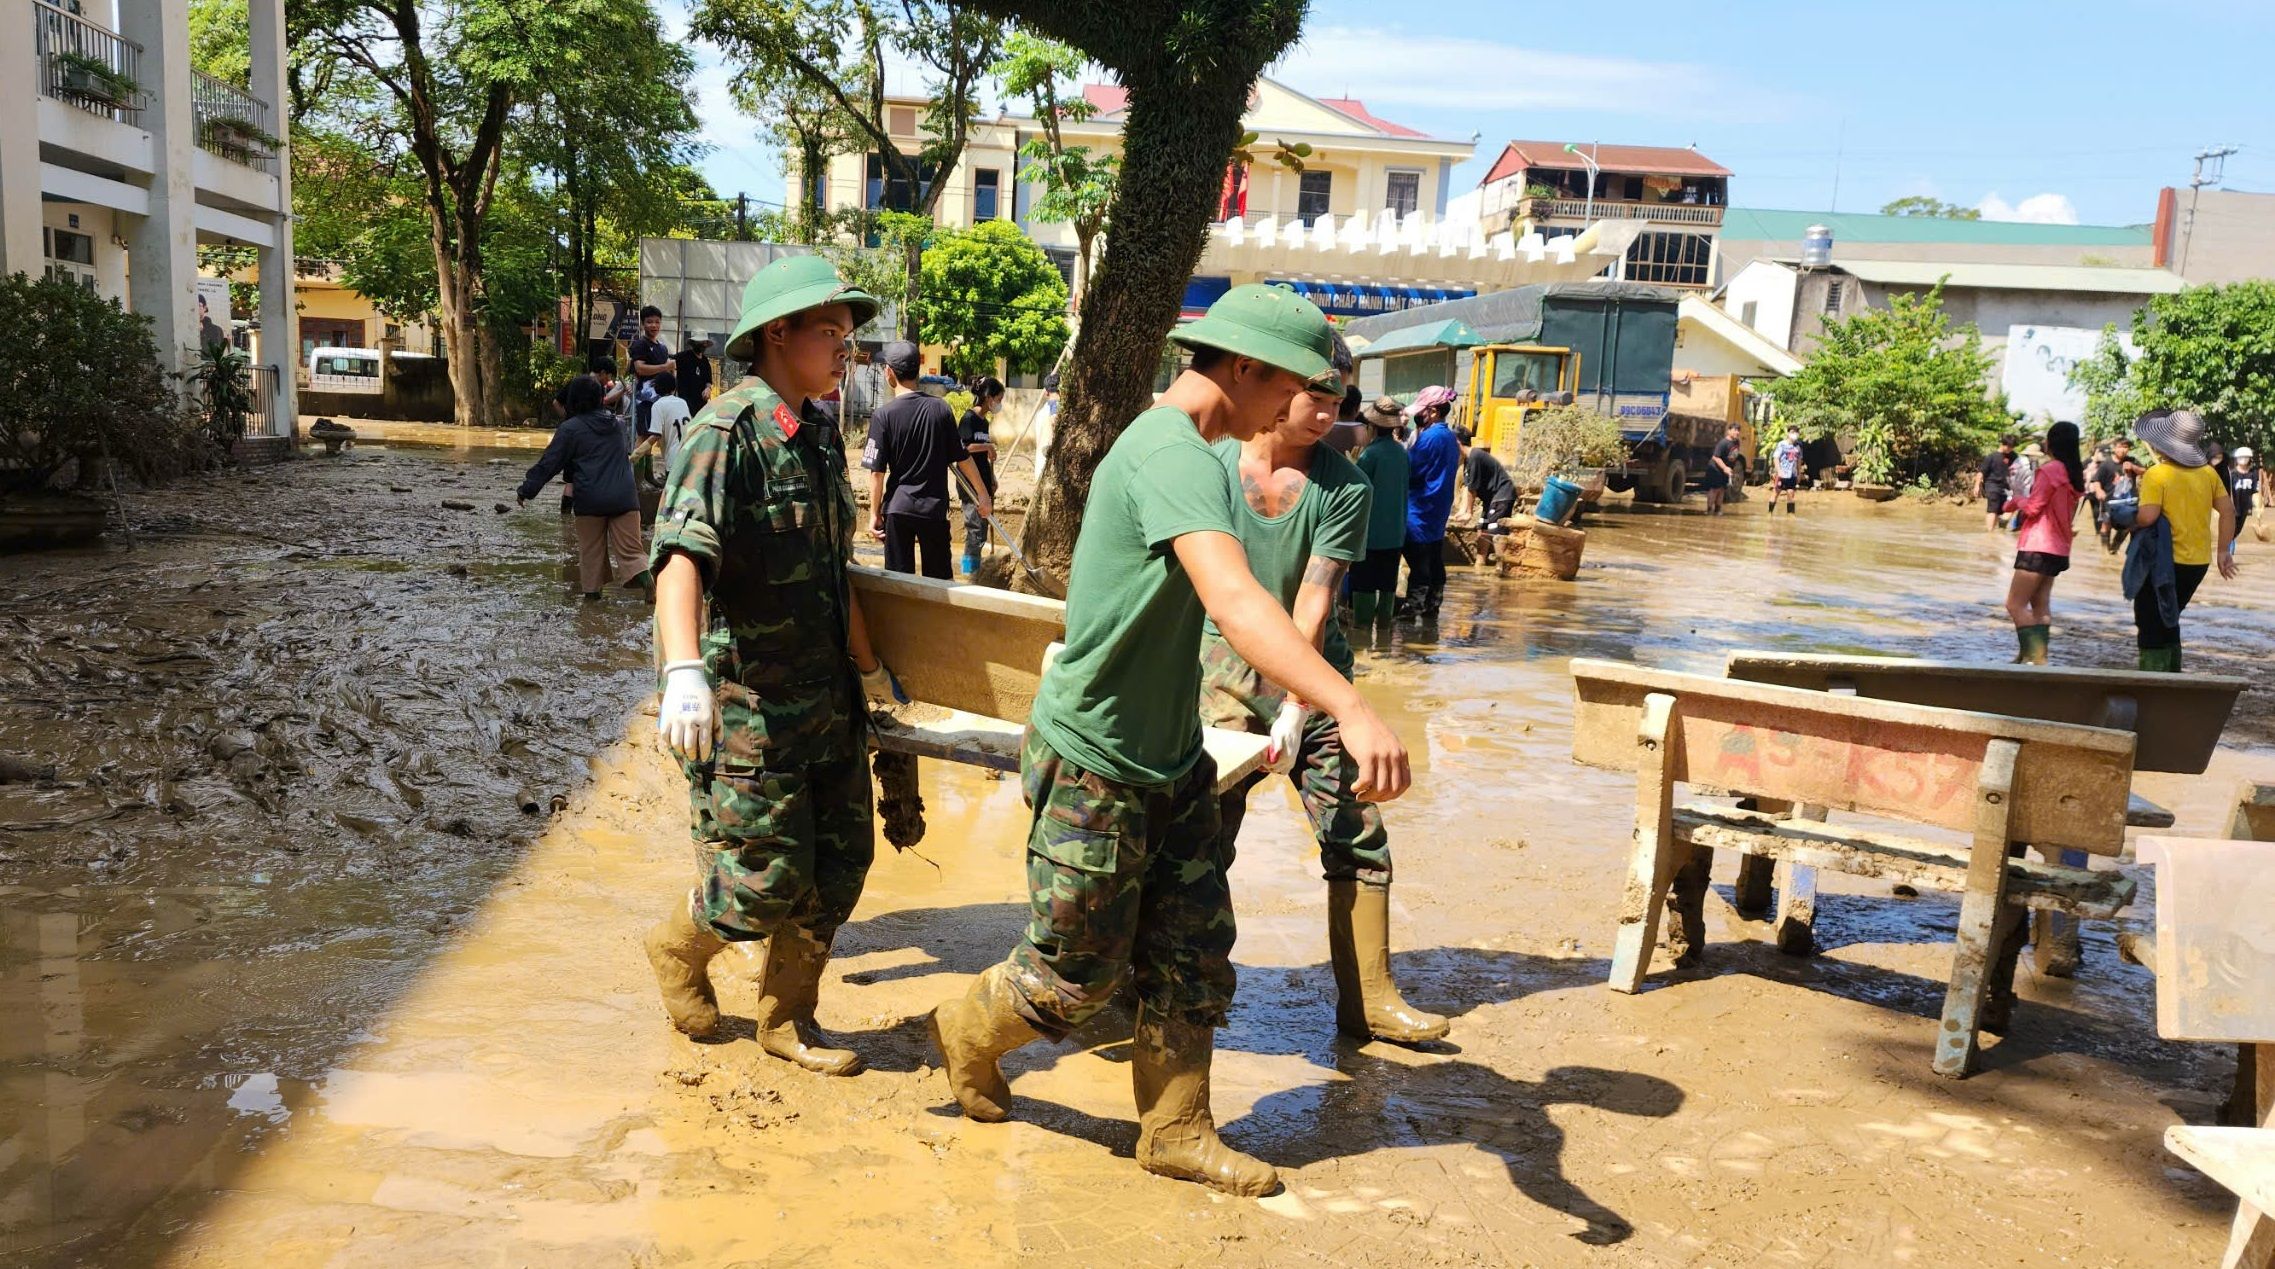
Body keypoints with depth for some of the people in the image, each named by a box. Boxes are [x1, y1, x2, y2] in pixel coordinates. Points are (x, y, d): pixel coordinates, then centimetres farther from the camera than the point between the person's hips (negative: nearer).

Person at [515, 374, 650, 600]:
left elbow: (549, 463, -2)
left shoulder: (570, 428, -2)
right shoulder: (614, 422, 14)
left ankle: (592, 588, 17)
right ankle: (646, 576, -26)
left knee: (591, 548, 13)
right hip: (624, 497, 3)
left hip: (590, 500, -3)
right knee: (629, 549, -2)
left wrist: (526, 490, 4)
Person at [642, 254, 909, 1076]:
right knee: (767, 879, 1)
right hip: (748, 702, -8)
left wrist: (868, 668, 27)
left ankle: (787, 1018, 28)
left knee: (840, 861, 10)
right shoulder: (726, 432, -16)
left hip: (825, 694, 8)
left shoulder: (818, 439, 11)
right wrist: (684, 671, -45)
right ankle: (679, 947, 33)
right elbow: (682, 554, -30)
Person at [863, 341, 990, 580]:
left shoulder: (884, 414, -10)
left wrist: (874, 513, 1)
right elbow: (963, 459, 2)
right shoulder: (941, 408, -3)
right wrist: (983, 495, 13)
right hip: (935, 508, 2)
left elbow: (877, 472, -9)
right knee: (939, 581, 11)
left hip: (898, 508, -2)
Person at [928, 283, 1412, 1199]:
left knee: (1194, 953, 12)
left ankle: (1175, 1132, 25)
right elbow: (1234, 599, -42)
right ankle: (968, 1036, 35)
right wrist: (1351, 710, -51)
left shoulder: (1175, 446, 9)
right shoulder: (1174, 453, -25)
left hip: (1168, 761, 9)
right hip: (1095, 767, -9)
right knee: (1078, 974, 8)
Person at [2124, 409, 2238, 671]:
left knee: (2151, 626, 3)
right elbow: (2228, 510, 8)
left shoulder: (2157, 475, -15)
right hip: (2199, 561, 7)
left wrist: (2131, 521, -3)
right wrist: (2223, 551, 15)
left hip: (2165, 562, -7)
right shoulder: (2207, 472, 5)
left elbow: (2148, 516, -24)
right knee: (2168, 621, 22)